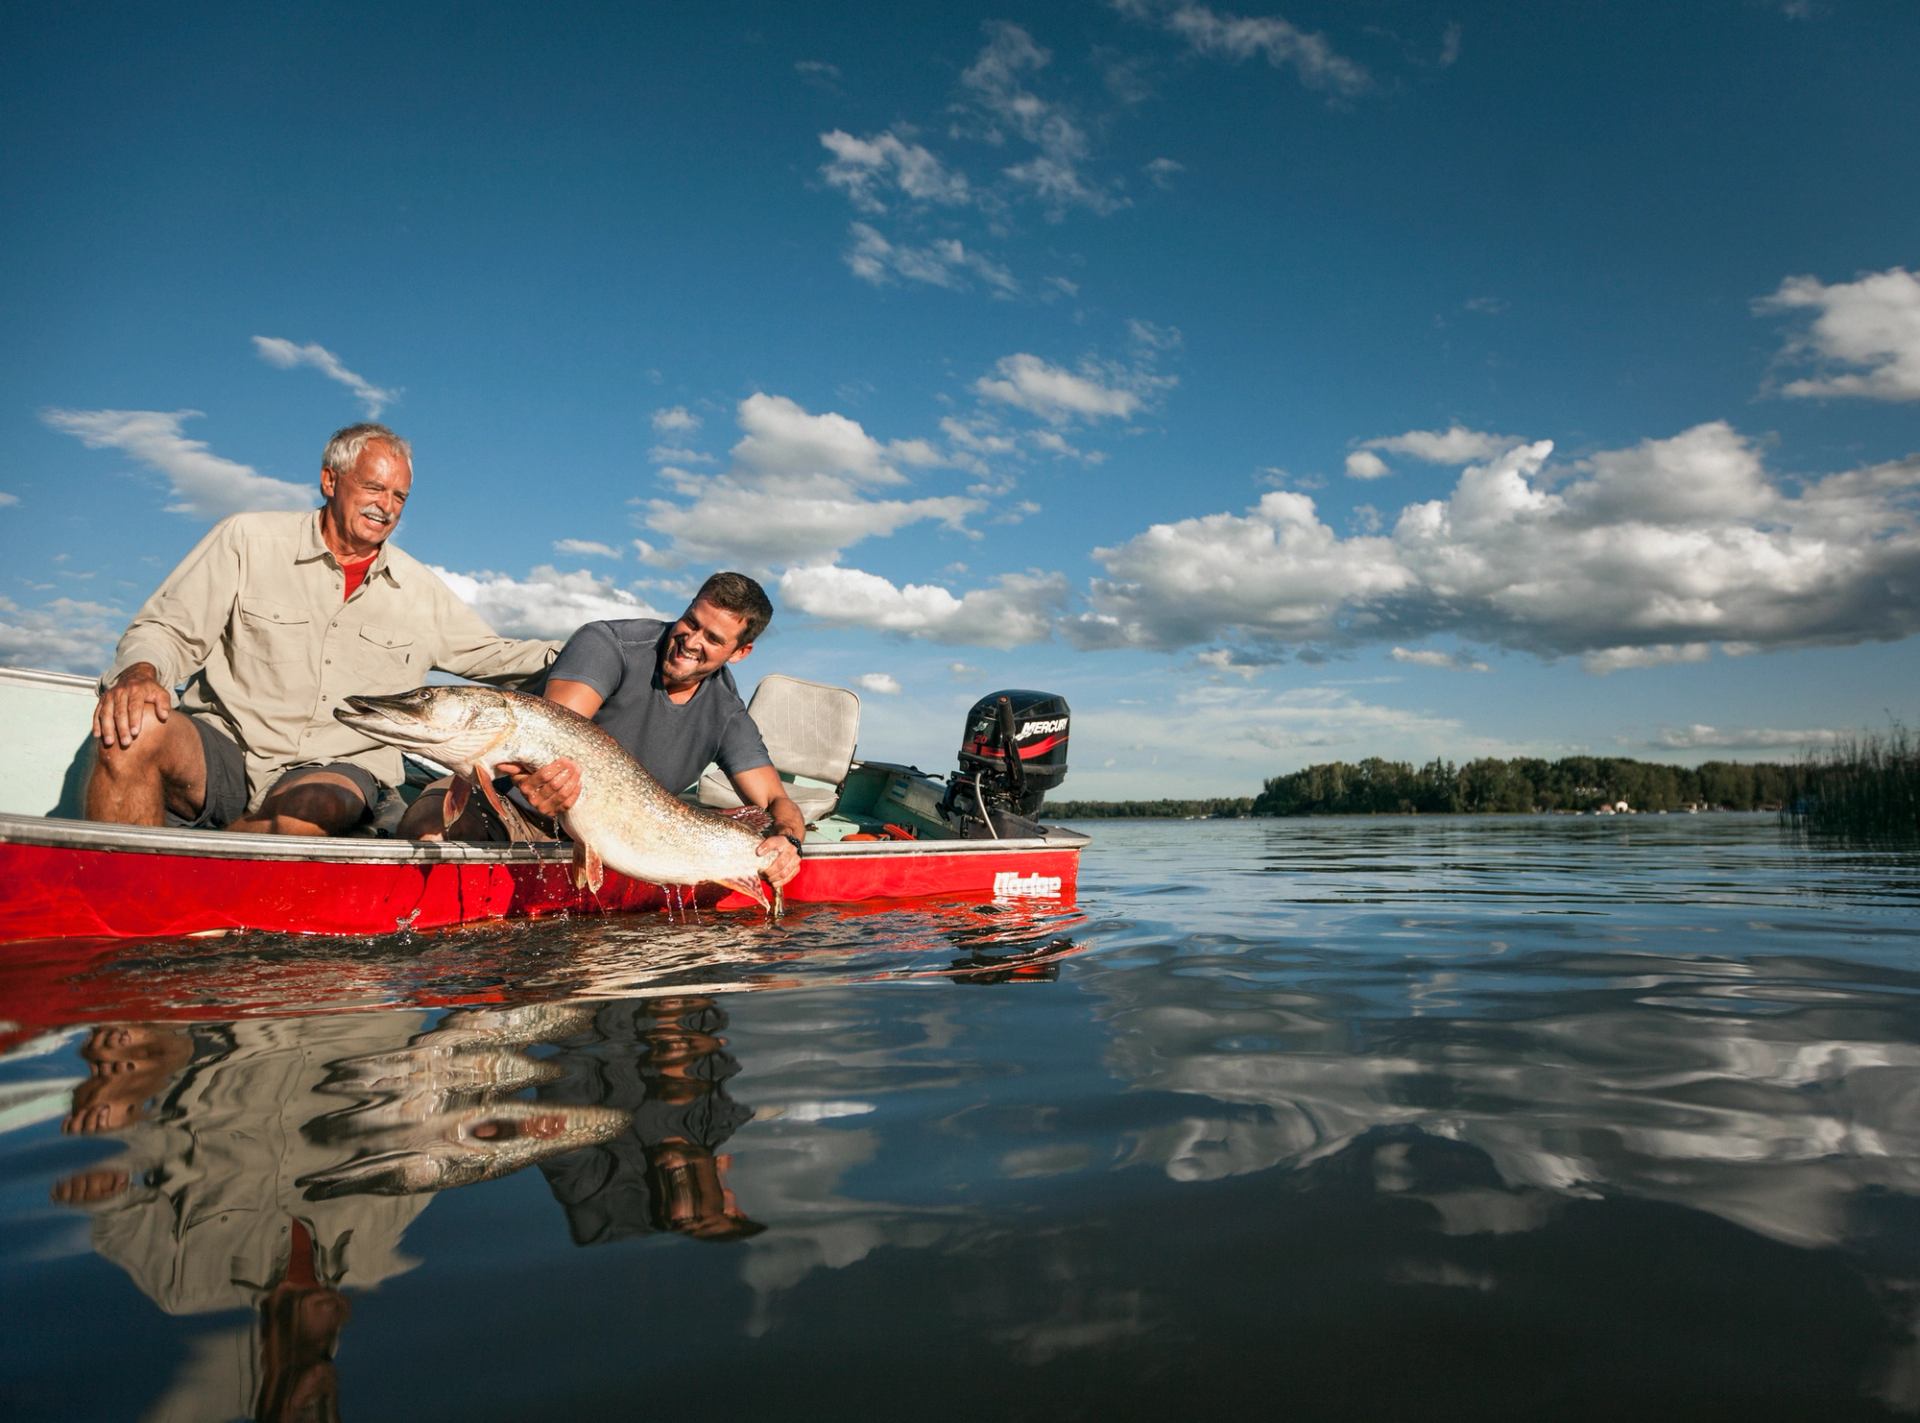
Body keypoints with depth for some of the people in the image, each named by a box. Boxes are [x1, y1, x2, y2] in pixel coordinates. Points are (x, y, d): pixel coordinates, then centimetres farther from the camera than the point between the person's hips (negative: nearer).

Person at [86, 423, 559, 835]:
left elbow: (490, 655, 22)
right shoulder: (249, 539, 5)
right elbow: (166, 630, 3)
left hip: (337, 770, 1)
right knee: (134, 728, -34)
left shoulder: (420, 590, 14)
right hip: (224, 750, 0)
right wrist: (139, 673, -20)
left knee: (318, 805, -37)